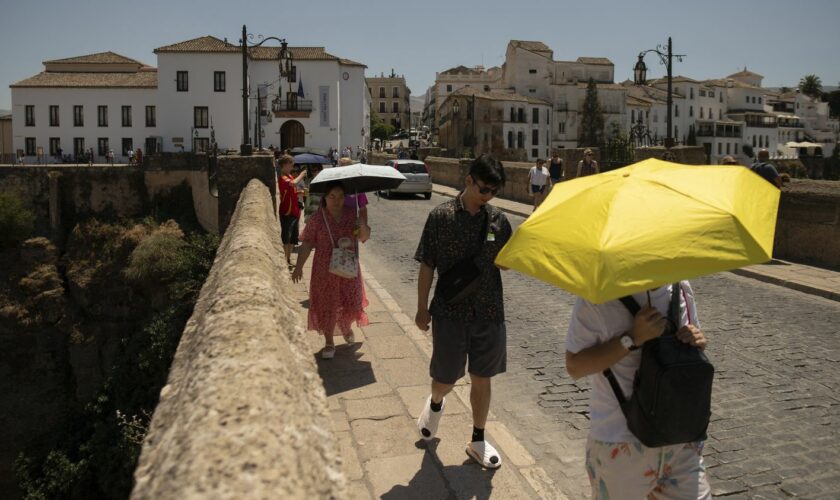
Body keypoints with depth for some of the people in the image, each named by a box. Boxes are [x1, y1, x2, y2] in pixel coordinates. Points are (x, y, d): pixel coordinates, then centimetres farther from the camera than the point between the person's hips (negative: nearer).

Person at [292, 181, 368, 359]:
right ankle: (329, 342, 22)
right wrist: (299, 266, -15)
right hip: (325, 270, -2)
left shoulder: (351, 215, -1)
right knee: (327, 305, 5)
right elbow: (307, 244, -9)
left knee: (351, 303, 10)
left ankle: (346, 328, 43)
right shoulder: (317, 219, -9)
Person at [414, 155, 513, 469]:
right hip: (450, 311, -3)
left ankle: (478, 440, 30)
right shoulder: (440, 217, -9)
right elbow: (427, 266, -4)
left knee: (482, 378, 12)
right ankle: (435, 403, 45)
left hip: (489, 313, 3)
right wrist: (422, 309, -2)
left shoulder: (498, 219, 1)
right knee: (445, 378, 7)